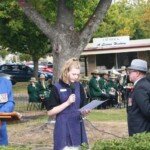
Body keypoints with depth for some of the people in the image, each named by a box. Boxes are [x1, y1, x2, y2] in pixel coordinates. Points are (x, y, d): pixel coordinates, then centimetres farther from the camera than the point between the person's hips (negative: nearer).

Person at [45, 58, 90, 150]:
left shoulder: (79, 86, 7)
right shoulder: (57, 88, -7)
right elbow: (50, 112, -9)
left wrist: (84, 111, -8)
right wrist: (67, 103, -16)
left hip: (77, 127, 5)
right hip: (63, 128, -5)